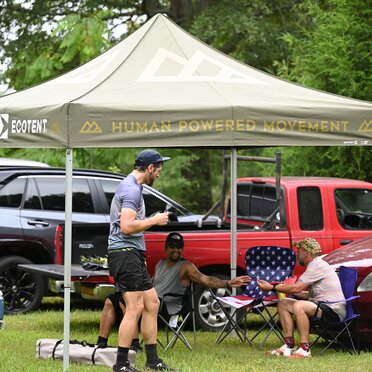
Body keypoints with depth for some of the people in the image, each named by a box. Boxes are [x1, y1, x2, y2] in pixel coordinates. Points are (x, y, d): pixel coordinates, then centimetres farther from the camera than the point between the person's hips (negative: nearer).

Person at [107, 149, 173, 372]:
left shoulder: (133, 187, 20)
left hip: (133, 253, 11)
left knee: (152, 303, 13)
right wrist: (154, 221, -12)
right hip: (124, 252, -11)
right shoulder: (132, 189, -14)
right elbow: (127, 226, -23)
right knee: (135, 307, -14)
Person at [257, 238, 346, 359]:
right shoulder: (315, 265, 19)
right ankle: (289, 345, 2)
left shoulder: (317, 265, -14)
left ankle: (305, 349, -30)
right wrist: (285, 288, 16)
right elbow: (310, 294, 21)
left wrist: (272, 288, -10)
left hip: (334, 311, -11)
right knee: (283, 303, 7)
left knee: (299, 306, -35)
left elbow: (297, 288, -19)